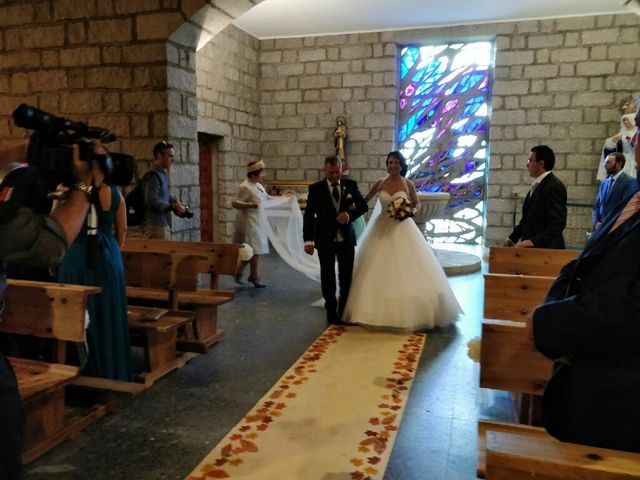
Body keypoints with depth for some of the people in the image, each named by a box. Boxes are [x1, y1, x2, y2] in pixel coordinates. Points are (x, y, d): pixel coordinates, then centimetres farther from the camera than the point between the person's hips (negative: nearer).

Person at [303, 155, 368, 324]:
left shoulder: (351, 185, 0)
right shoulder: (315, 188, -6)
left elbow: (364, 206, 5)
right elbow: (308, 215, -6)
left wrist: (350, 214, -16)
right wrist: (308, 240, -13)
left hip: (347, 239, 2)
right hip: (325, 240, -2)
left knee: (347, 277, 8)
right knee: (328, 278, 7)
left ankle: (344, 311, 25)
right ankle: (332, 312, 22)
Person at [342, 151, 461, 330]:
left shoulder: (408, 185, 0)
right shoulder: (379, 184, 3)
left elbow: (417, 204, 10)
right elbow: (365, 200, 15)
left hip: (403, 229, -1)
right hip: (383, 228, 2)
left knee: (406, 269, -3)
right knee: (380, 270, 2)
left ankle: (407, 312, 10)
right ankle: (381, 310, 15)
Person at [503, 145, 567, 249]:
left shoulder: (554, 186, -13)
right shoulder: (537, 185, 15)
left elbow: (558, 223, -20)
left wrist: (534, 241, -26)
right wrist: (512, 238, 13)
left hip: (546, 248, -8)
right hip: (531, 248, 8)